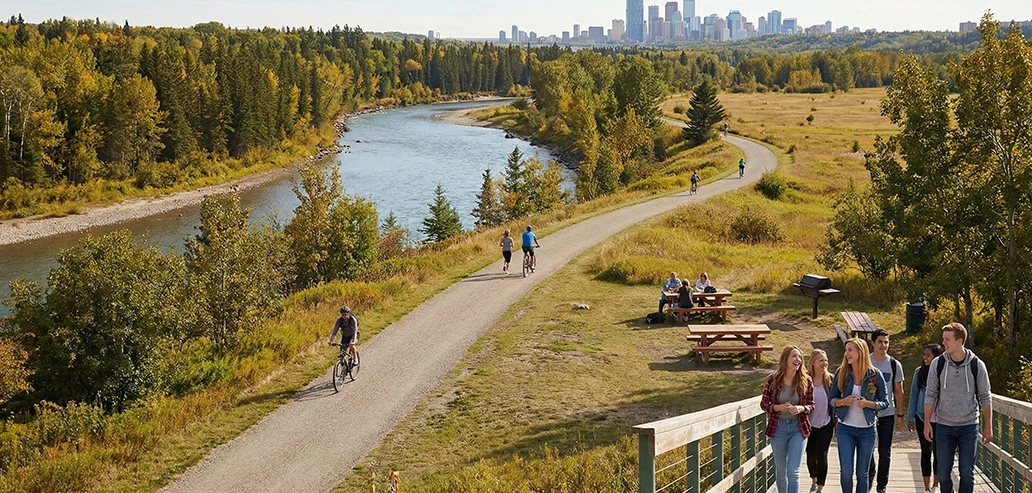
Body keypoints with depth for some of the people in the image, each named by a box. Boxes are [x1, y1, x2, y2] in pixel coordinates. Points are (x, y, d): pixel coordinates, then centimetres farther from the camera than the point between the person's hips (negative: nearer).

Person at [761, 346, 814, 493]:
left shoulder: (806, 381, -4)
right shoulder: (772, 379, -6)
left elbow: (811, 405, 4)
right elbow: (763, 404, -1)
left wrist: (801, 408, -18)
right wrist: (778, 407, -20)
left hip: (798, 428, -1)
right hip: (778, 428, 1)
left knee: (793, 471, -9)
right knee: (781, 471, 12)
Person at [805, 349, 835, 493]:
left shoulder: (830, 379, -6)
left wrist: (836, 423, 3)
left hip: (826, 424, 0)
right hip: (809, 424, 0)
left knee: (821, 455, -6)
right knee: (810, 455, 11)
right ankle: (814, 481, 36)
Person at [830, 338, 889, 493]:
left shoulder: (875, 375, -4)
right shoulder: (841, 373, -1)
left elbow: (885, 402, 1)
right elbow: (832, 399, 6)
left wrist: (868, 404, -17)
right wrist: (842, 401, -16)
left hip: (867, 429, 0)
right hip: (845, 429, 0)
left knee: (862, 474, 8)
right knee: (846, 473, -6)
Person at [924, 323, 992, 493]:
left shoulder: (976, 365, -5)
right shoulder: (938, 364, -2)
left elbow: (985, 397, 1)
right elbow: (930, 395, 2)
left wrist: (988, 426, -1)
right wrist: (927, 423, -4)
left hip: (969, 426, -1)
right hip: (944, 426, 1)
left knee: (967, 472, 0)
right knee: (943, 472, 6)